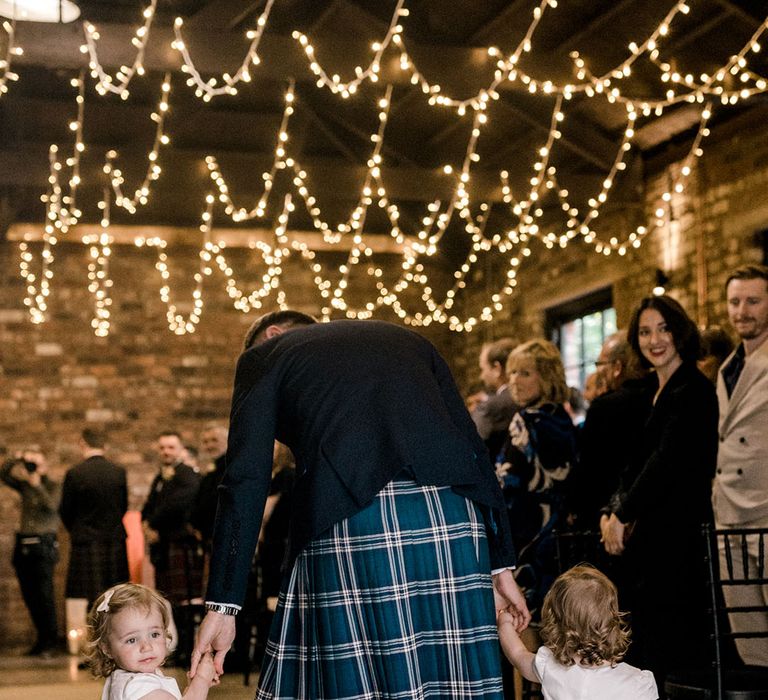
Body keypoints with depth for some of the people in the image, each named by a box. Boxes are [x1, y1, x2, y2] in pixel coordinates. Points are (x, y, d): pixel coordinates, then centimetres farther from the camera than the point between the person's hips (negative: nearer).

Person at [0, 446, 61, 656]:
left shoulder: (53, 486, -1)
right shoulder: (24, 485, 12)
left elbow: (51, 505, -18)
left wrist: (37, 485, -20)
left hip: (44, 544, -5)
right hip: (23, 544, 5)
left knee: (44, 594, -9)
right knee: (29, 596, 6)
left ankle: (51, 641, -3)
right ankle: (42, 639, 14)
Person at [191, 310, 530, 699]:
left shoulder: (264, 354, 20)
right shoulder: (407, 339, 29)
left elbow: (246, 482, 9)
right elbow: (474, 448, 21)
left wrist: (222, 605, 8)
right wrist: (500, 565, 22)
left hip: (346, 520, -3)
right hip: (452, 518, 4)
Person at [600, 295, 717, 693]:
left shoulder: (692, 390, -10)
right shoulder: (657, 392, 17)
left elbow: (667, 461, -17)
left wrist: (623, 515, -12)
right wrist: (613, 511, 0)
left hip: (675, 534, -9)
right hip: (650, 533, 9)